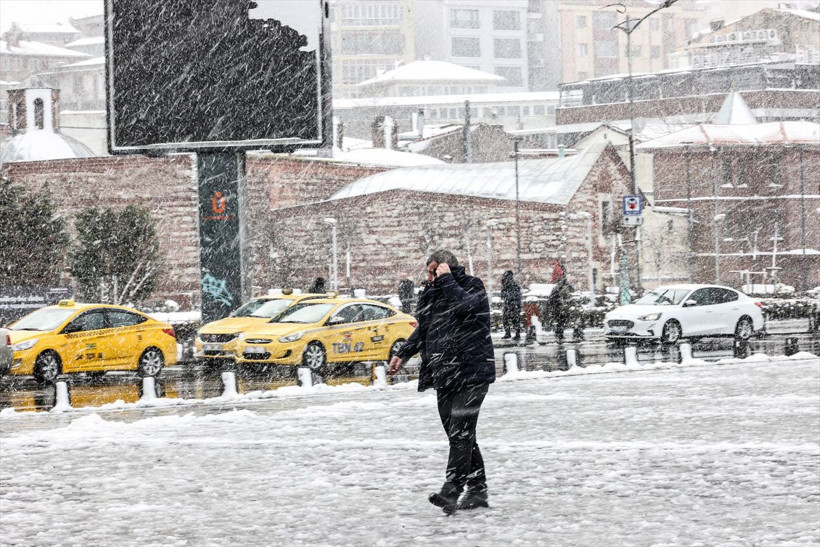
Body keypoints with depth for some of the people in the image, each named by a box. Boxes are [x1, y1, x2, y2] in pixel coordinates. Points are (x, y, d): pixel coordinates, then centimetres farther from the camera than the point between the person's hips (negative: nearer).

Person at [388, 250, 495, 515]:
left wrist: (446, 278, -16)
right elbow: (423, 329, 29)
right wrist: (403, 354, 21)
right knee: (458, 433, 8)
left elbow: (461, 305, -28)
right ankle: (477, 490, 15)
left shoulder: (473, 288, -6)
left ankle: (451, 492, -26)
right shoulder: (433, 293, 17)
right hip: (445, 374, 8)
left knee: (461, 431, -17)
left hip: (472, 373, -8)